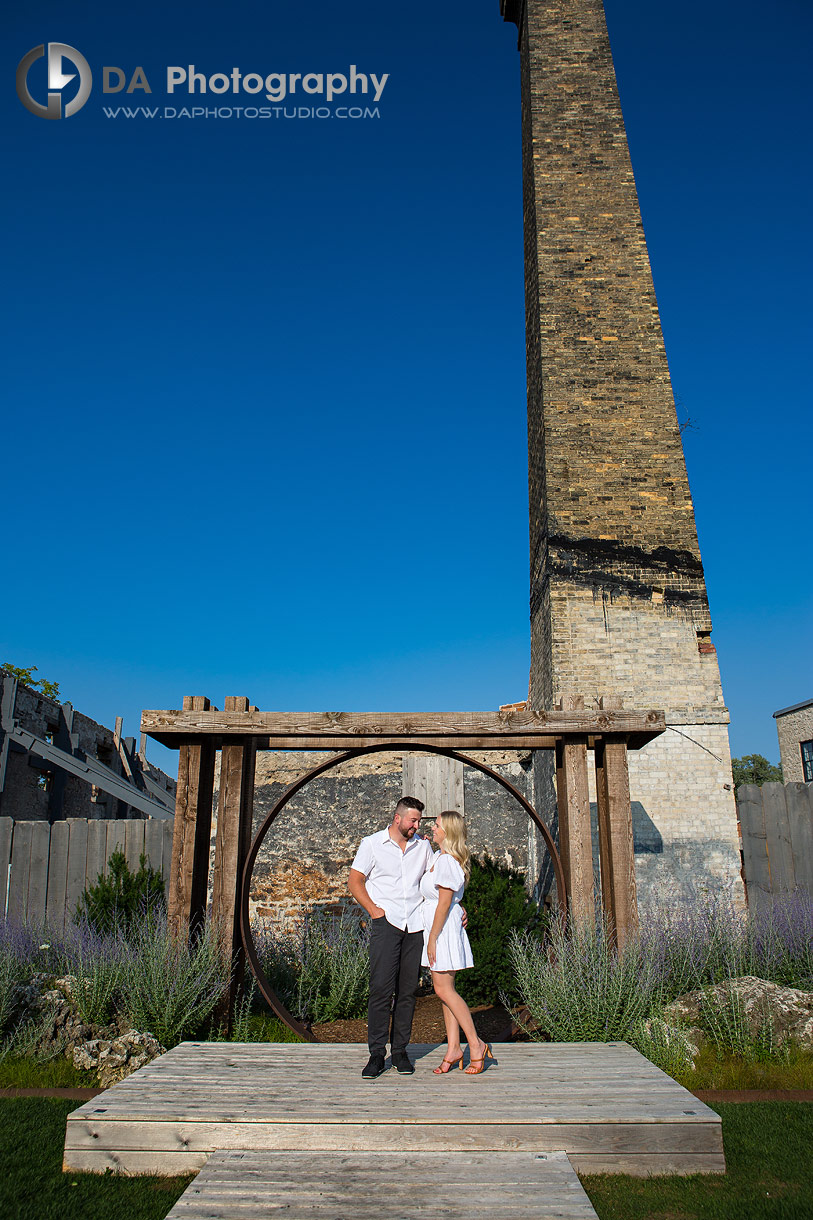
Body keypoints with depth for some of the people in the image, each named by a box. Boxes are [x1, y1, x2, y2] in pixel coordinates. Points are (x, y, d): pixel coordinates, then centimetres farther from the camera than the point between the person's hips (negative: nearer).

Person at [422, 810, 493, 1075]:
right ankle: (453, 1049, 11)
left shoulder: (447, 860, -17)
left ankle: (476, 1044, -1)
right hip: (436, 926, 10)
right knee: (444, 989, 8)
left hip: (444, 927, -10)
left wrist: (432, 938, -18)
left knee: (443, 989, -8)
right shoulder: (439, 856, 13)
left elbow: (444, 902, -19)